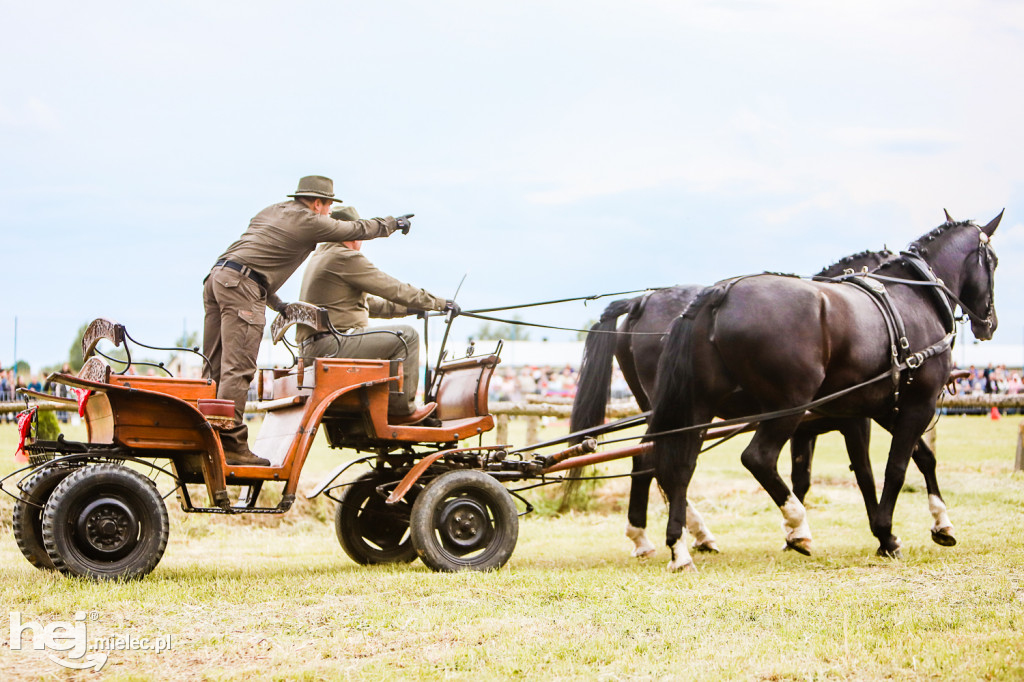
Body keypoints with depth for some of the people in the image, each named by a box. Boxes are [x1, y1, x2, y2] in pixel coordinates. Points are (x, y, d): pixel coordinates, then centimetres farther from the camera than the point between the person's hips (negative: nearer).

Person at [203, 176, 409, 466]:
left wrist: (275, 301, 28)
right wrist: (394, 223, 27)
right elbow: (358, 229, 11)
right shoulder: (309, 222, 1)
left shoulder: (271, 211, 26)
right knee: (237, 369, -12)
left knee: (215, 368, 8)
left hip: (217, 277, 9)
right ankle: (231, 443, -17)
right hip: (242, 287, -9)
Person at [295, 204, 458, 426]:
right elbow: (394, 290, -9)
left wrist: (409, 308, 24)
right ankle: (402, 410, -2)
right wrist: (440, 303, 1)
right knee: (406, 336, -6)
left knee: (391, 341, 25)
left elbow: (368, 302, 27)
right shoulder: (346, 258, -10)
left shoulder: (320, 257, 23)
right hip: (331, 345, -11)